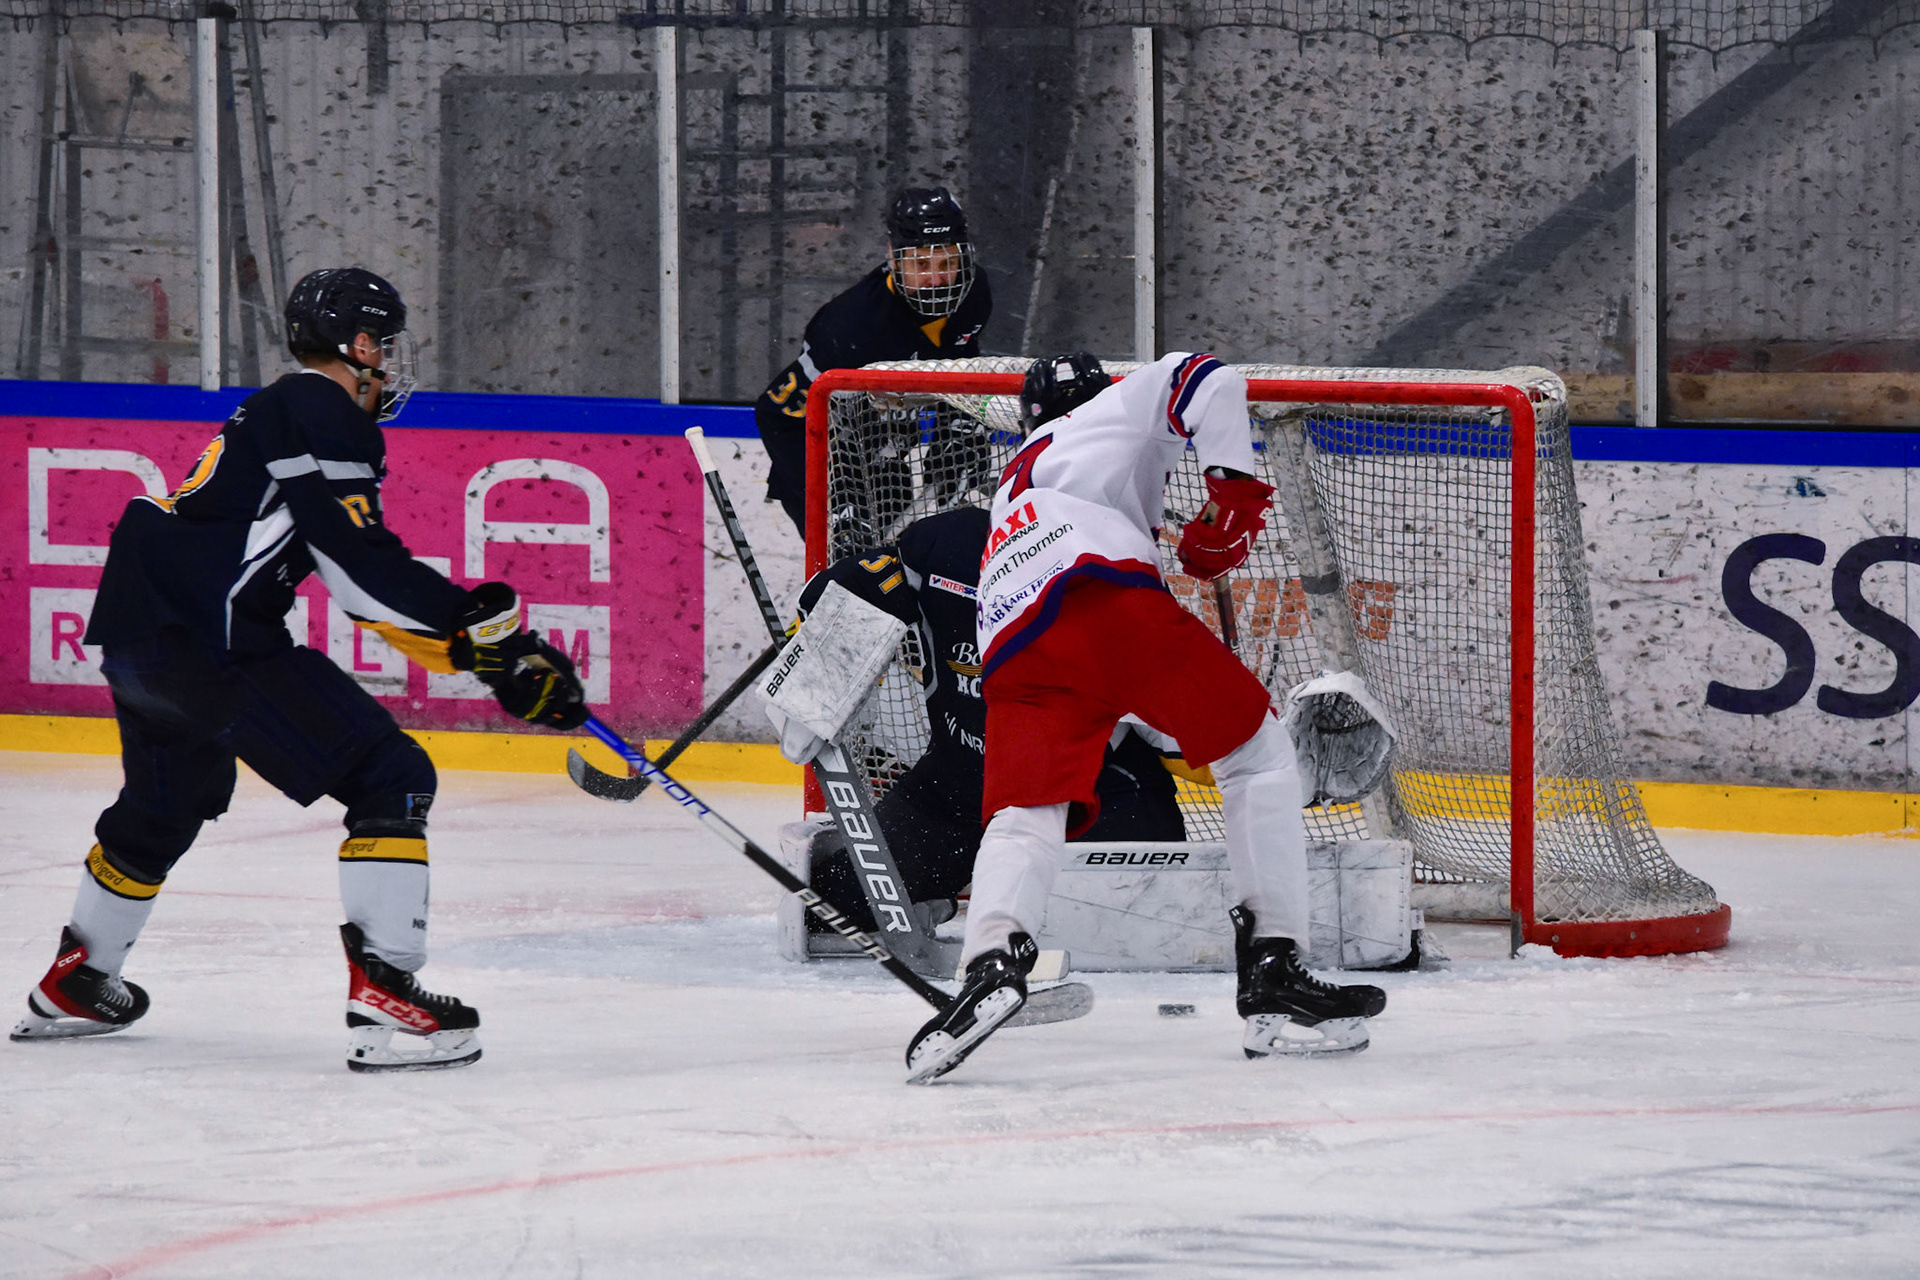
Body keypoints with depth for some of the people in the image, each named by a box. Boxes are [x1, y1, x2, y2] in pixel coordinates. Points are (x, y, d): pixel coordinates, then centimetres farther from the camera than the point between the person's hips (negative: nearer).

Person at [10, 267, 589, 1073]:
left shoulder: (282, 414, 24)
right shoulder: (323, 417, -7)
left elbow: (376, 598, 22)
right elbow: (364, 570, -19)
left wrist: (495, 658, 17)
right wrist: (483, 625, -13)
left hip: (136, 632, 10)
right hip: (210, 641, -10)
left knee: (166, 804, 34)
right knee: (392, 780, -10)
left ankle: (72, 987, 50)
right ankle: (384, 996, -19)